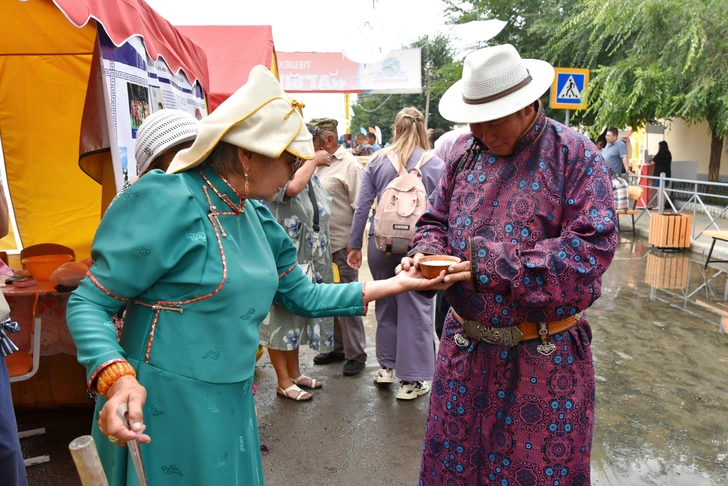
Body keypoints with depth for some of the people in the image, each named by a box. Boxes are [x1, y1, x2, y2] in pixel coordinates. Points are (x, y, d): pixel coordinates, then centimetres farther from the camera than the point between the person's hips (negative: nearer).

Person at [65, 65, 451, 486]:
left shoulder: (256, 216, 4)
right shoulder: (170, 203, -19)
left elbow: (304, 296, 9)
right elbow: (89, 304, -15)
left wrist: (396, 284, 6)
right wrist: (118, 379, -34)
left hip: (232, 405, 7)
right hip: (166, 408, -7)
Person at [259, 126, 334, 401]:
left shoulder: (311, 174, 12)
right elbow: (292, 187, -38)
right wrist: (313, 161, -20)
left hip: (308, 260, 8)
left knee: (299, 315, 17)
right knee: (281, 315, 2)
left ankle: (294, 373, 31)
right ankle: (284, 382, 14)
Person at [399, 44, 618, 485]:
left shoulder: (575, 154, -10)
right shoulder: (464, 152, 4)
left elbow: (593, 246, -19)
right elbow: (437, 220, 13)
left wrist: (492, 264, -24)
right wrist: (427, 253, -11)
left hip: (544, 357, -4)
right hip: (465, 347, 5)